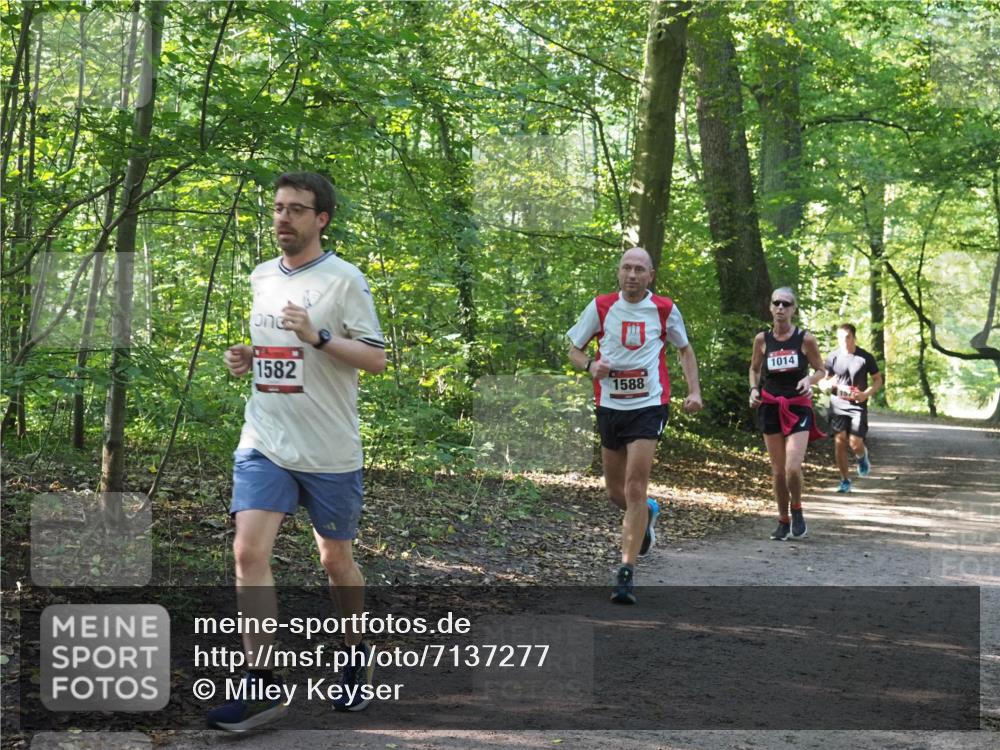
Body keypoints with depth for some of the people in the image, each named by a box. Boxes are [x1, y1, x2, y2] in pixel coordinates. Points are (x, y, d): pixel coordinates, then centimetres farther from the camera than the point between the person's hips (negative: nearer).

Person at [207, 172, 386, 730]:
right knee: (249, 551, -11)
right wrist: (247, 358, 4)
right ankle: (263, 684, -8)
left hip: (329, 450, -4)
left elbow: (377, 359, -11)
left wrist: (318, 336, -24)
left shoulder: (344, 280, -8)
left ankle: (359, 655, 34)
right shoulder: (261, 277, 11)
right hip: (264, 444, 4)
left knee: (336, 560, 9)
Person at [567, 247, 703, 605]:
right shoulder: (601, 306, 1)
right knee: (615, 491, 13)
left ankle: (627, 573, -13)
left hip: (649, 406, -3)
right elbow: (574, 349, 9)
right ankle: (648, 513, 49)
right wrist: (591, 366, -14)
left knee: (634, 489, -14)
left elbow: (684, 349, 16)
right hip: (609, 407, 3)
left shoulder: (665, 309, 0)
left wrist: (694, 391, 5)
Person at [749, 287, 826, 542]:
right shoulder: (762, 339, 2)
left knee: (793, 468, -17)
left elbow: (820, 369, 7)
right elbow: (754, 369, 17)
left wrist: (809, 380, -14)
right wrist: (754, 389, -1)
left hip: (798, 407, -2)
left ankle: (797, 511, 11)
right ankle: (783, 520, 21)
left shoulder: (805, 339, -4)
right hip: (770, 407, 2)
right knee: (778, 471, 5)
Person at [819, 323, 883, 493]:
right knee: (839, 441, -6)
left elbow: (878, 380, 7)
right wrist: (829, 383, -17)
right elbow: (822, 382, 8)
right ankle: (845, 480, 6)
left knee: (855, 443, -10)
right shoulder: (833, 358, 3)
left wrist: (866, 394, -12)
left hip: (858, 405, -1)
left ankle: (862, 457, 28)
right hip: (837, 404, 1)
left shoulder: (865, 357, 0)